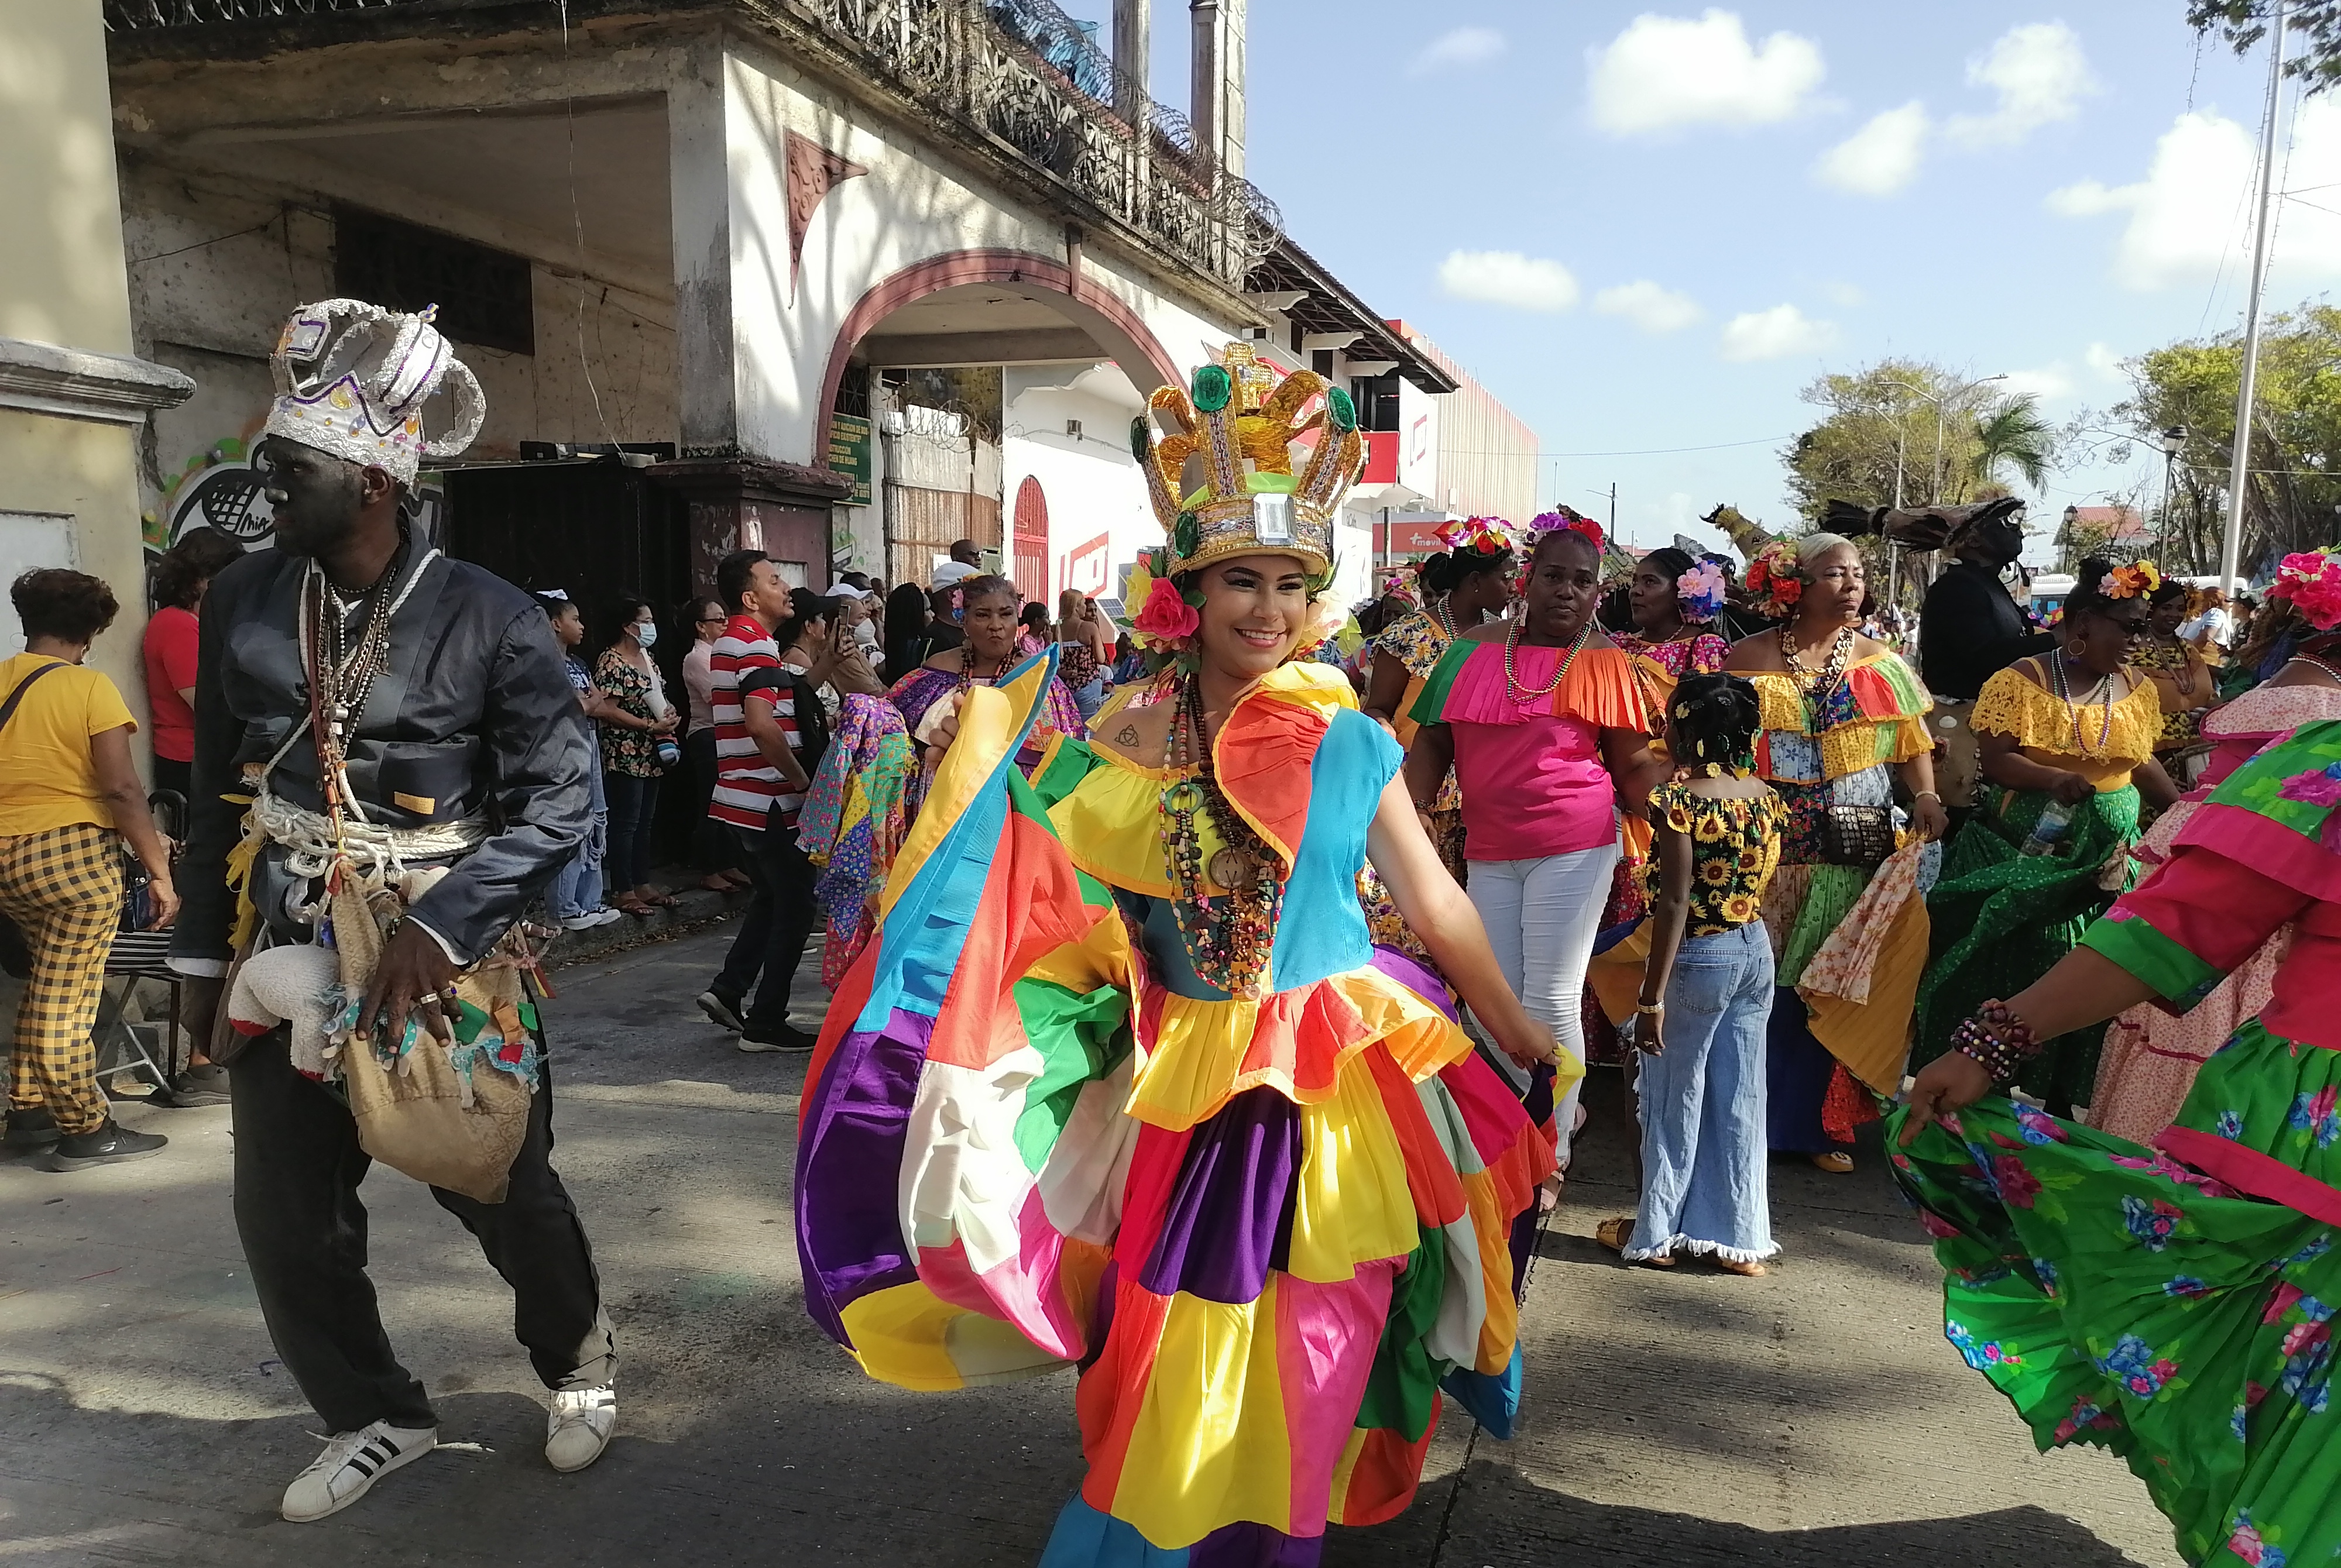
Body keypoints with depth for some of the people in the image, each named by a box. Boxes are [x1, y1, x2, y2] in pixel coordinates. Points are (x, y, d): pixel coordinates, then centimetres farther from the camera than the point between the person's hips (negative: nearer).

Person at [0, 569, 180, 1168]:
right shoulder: (89, 687, -9)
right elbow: (121, 788, -15)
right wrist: (159, 869, -11)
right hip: (71, 852, -6)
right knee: (66, 998, -1)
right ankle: (86, 1132, 8)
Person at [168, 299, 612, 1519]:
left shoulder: (486, 621, -13)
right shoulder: (241, 602, 1)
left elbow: (559, 796, -13)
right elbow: (218, 787, 10)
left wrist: (439, 926, -22)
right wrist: (201, 951, 12)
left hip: (445, 953, -4)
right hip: (285, 951, 4)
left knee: (501, 1188, 8)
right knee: (284, 1213, 8)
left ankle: (578, 1362, 38)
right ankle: (375, 1417, 32)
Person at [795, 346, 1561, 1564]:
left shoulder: (1348, 741, -4)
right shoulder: (1126, 739, -2)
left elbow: (1433, 898, 2)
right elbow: (1041, 893, 2)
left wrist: (1521, 1036, 7)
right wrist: (984, 772, -7)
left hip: (1326, 1084, -1)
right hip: (1177, 1083, 1)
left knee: (1295, 1353, 10)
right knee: (1172, 1353, 11)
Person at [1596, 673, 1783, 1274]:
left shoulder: (1679, 799, -18)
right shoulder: (1764, 795, 3)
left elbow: (1675, 903, -21)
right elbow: (1766, 886, 10)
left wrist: (1651, 998, -18)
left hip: (1698, 957, -6)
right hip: (1756, 952, 6)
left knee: (1676, 1097, 8)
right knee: (1739, 1098, 13)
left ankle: (1657, 1234, 21)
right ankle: (1739, 1237, 22)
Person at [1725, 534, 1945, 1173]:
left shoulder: (1880, 663, 10)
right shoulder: (1750, 659, 1)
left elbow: (1911, 742, 8)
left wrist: (1926, 794, -9)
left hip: (1856, 855, 2)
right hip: (1771, 851, -2)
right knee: (1768, 984, 1)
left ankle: (1818, 1124, 18)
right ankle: (1758, 1118, 15)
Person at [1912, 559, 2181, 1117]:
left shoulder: (2139, 689, 6)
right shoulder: (2024, 680, -10)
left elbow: (2141, 761, 16)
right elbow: (1993, 760, -14)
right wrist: (2054, 779, -30)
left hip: (2106, 859, 5)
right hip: (2022, 855, -4)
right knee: (2008, 969, 0)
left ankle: (2061, 1098, 18)